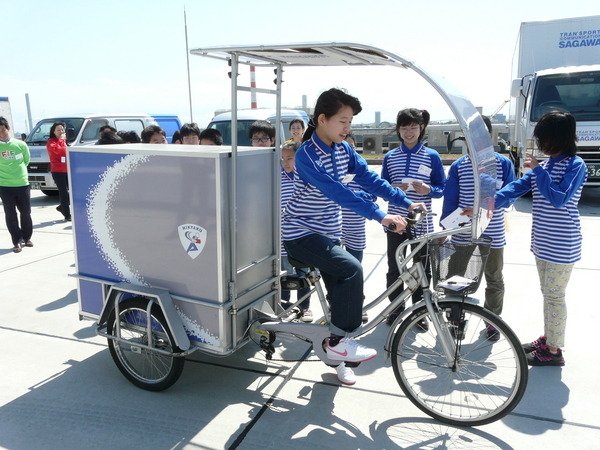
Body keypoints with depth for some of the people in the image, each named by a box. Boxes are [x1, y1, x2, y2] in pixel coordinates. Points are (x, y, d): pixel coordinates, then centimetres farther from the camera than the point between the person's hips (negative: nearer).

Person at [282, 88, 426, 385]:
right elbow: (337, 192, -31)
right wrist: (380, 216, -37)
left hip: (329, 233, 8)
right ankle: (338, 341, -9)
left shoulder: (343, 150, 3)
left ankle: (338, 358, 27)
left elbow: (370, 180, -2)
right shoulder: (307, 155, -20)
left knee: (341, 291, 7)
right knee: (351, 270, -26)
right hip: (301, 234, -7)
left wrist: (406, 202, -13)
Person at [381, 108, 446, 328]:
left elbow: (442, 188, 1)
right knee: (394, 269, 9)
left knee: (422, 270, 9)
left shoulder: (432, 156, -1)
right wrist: (394, 189, -15)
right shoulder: (390, 157, 4)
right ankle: (396, 309, 26)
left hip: (422, 223, -1)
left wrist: (428, 189, -20)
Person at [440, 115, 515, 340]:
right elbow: (450, 200, -1)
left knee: (494, 280, 13)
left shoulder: (504, 164, -3)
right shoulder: (458, 166, -1)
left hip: (493, 234, 0)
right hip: (462, 233, 1)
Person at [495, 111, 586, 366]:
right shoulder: (544, 164, 9)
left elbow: (559, 199, -23)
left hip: (561, 245, -8)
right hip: (542, 242, 8)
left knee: (554, 296, 1)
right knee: (547, 294, 17)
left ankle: (554, 351, 13)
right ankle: (548, 339, 32)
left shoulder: (576, 165, -13)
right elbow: (517, 187, 1)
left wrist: (538, 170, -20)